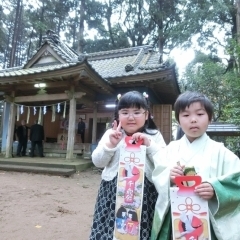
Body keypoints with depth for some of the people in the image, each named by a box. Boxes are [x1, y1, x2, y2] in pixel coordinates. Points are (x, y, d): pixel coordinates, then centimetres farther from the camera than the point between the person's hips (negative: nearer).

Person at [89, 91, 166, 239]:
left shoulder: (154, 136, 3)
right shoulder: (111, 134, 4)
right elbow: (97, 162, 2)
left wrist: (149, 144, -15)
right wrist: (110, 144, -13)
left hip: (145, 194, 0)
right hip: (114, 191, 1)